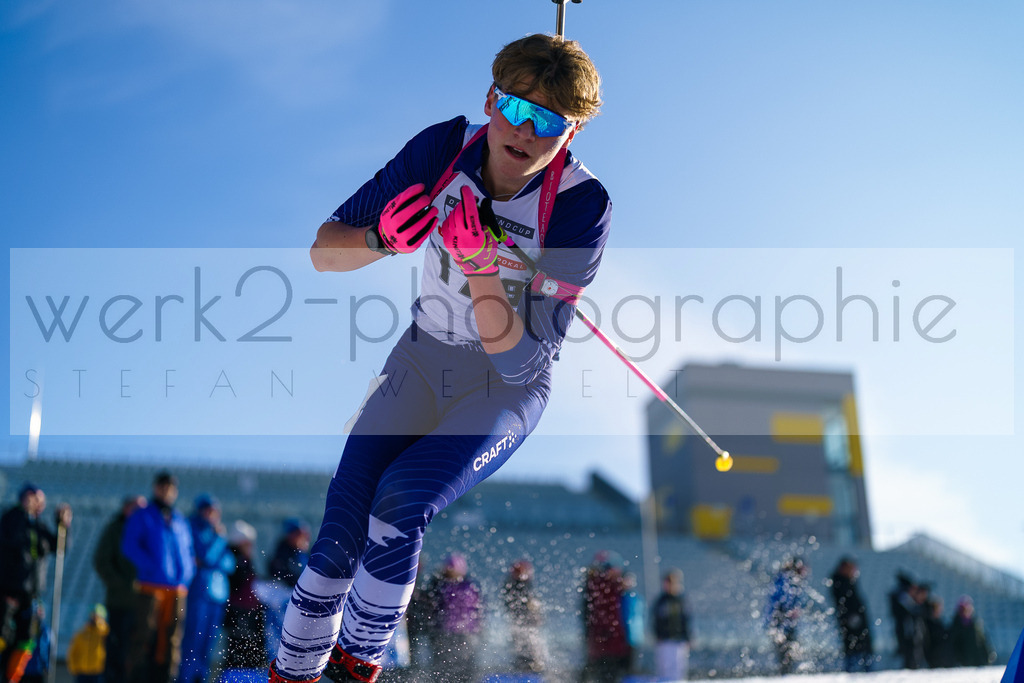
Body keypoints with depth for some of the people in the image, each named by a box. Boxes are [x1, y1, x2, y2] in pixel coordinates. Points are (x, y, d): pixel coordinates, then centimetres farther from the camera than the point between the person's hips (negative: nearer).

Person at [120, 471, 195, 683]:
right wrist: (152, 568, -16)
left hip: (177, 591, 5)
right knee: (144, 636, -8)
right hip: (151, 588, -5)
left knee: (172, 639, 2)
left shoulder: (180, 520, 20)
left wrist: (186, 574, 6)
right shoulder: (141, 516, 6)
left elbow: (189, 551, 25)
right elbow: (129, 546, -5)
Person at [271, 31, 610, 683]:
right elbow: (324, 252, -10)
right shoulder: (444, 148, -13)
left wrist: (480, 263, -37)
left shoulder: (583, 206, -21)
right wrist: (380, 238, -31)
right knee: (340, 532, -13)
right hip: (424, 360, 3)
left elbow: (516, 358, -24)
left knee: (402, 499, -27)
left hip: (508, 388, -3)